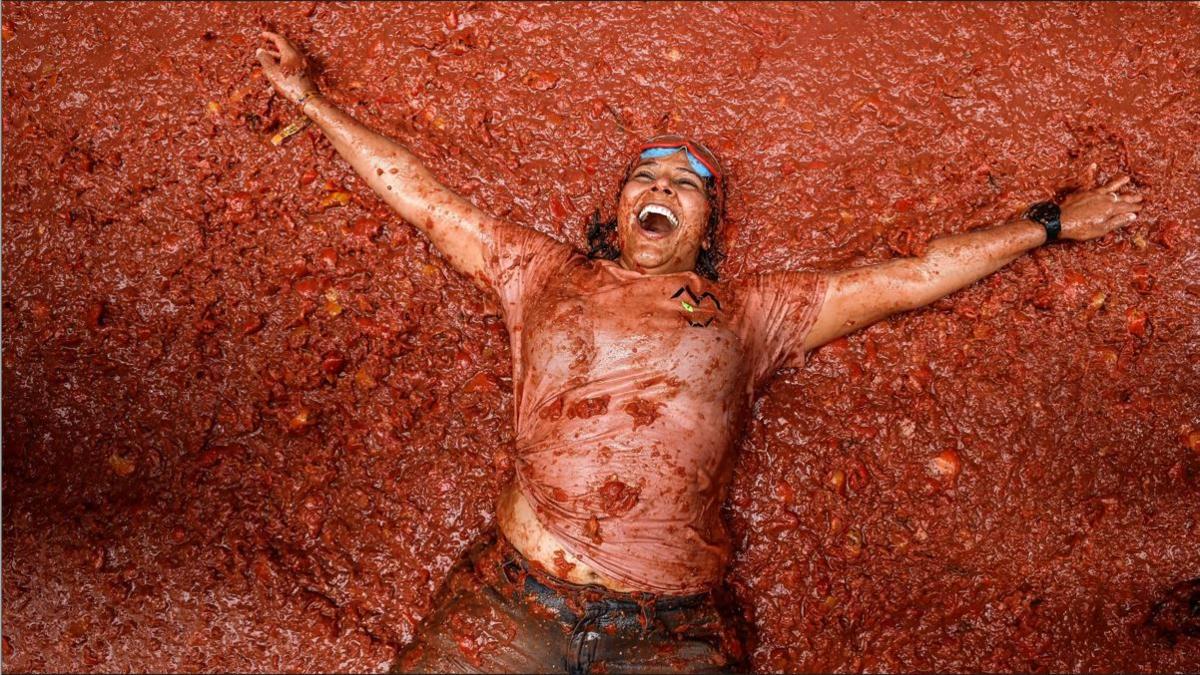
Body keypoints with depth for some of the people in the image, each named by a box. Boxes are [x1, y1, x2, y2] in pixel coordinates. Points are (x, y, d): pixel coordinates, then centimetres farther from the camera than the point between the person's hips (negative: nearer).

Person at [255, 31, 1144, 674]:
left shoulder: (749, 312, 13)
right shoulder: (546, 275, 16)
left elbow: (913, 277, 15)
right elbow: (422, 199, 20)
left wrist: (1048, 223, 17)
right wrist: (311, 100, 25)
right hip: (515, 594, 0)